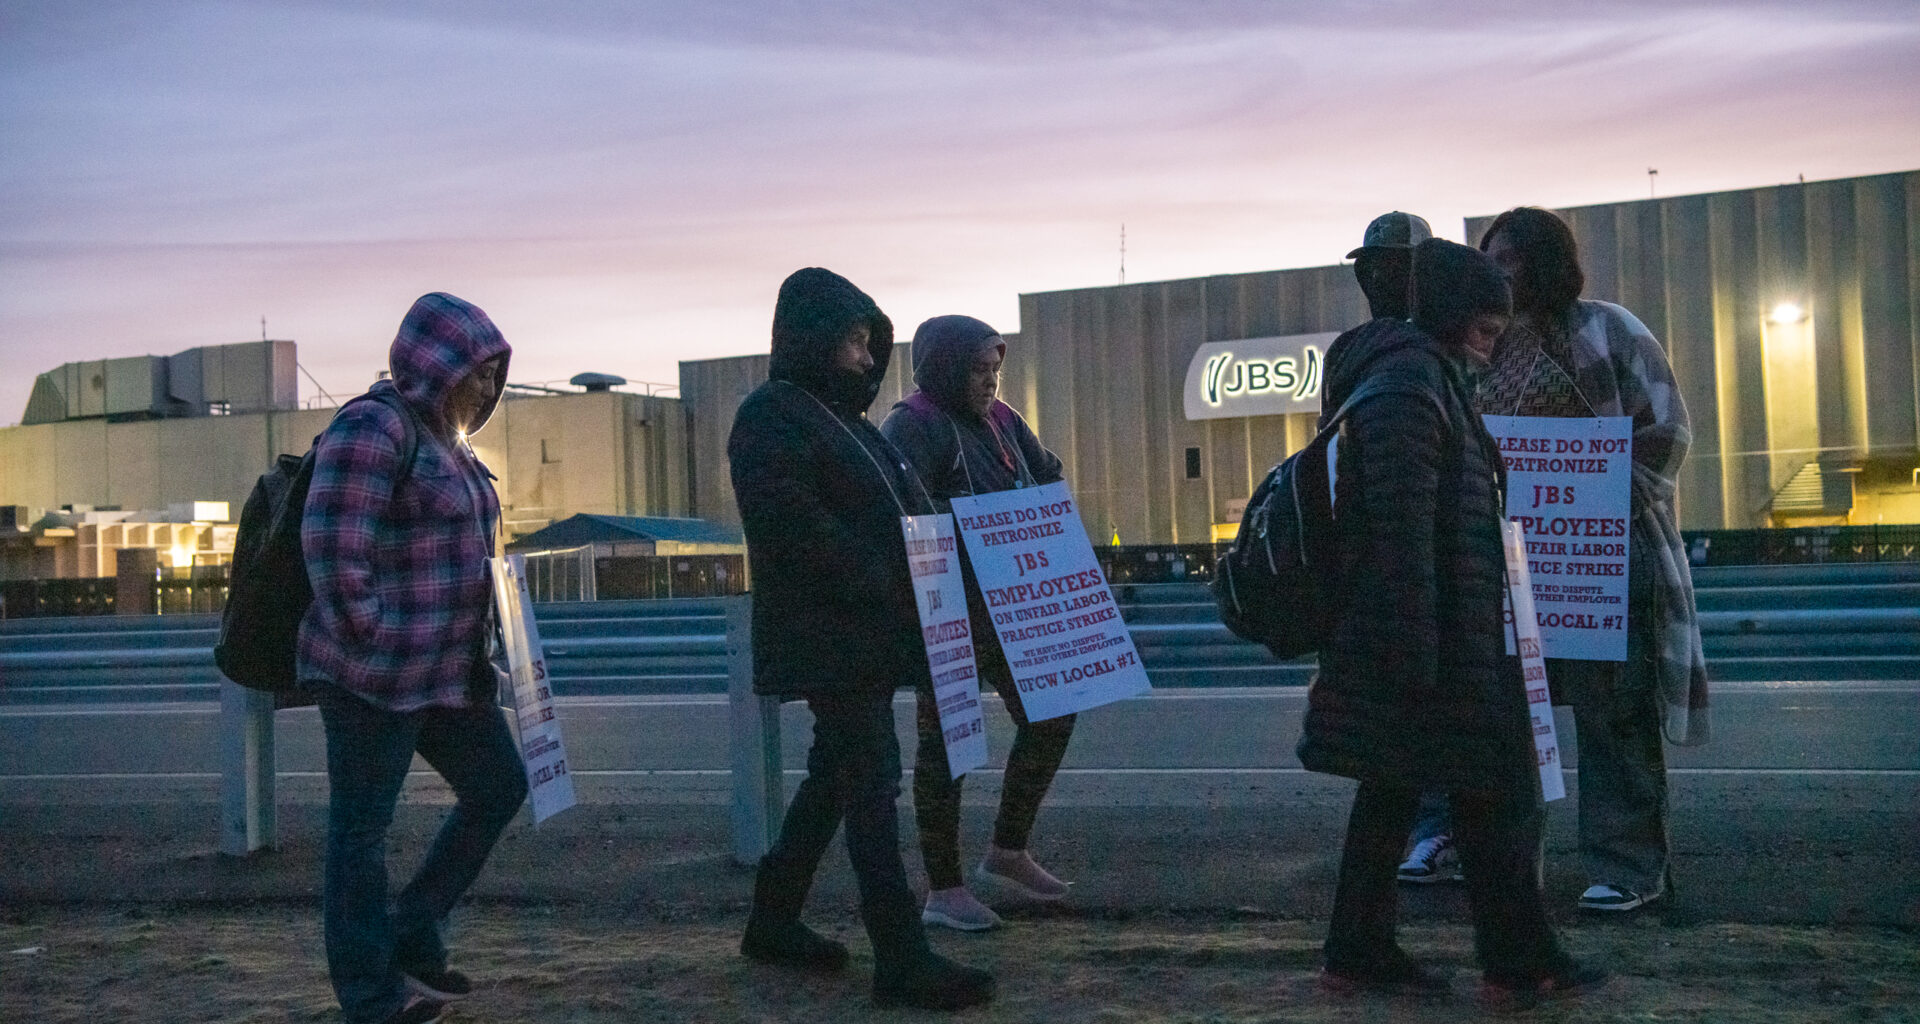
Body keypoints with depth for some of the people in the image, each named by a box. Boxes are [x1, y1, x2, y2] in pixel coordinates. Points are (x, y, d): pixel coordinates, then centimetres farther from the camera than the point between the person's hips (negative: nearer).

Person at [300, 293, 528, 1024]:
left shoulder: (445, 439, 16)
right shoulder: (374, 428, -14)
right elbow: (334, 550, -22)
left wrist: (476, 646, 18)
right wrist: (372, 639, -17)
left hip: (449, 672, 10)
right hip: (372, 679, -10)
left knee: (498, 788, 15)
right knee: (362, 832, 2)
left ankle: (410, 939, 27)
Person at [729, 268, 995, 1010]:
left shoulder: (842, 417, 18)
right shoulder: (772, 415, -10)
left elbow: (904, 509, 21)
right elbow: (795, 527, -21)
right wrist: (887, 590, -19)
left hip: (866, 633, 10)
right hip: (828, 637, -10)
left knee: (838, 774, 16)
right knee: (873, 781, -9)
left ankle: (774, 920, 28)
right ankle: (902, 959, -6)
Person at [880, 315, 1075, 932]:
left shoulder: (1000, 421, 12)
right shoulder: (912, 426, -12)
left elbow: (1048, 475, 25)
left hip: (1008, 606, 9)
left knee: (1051, 717, 11)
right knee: (945, 743, 0)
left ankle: (1007, 855, 25)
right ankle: (943, 891, 10)